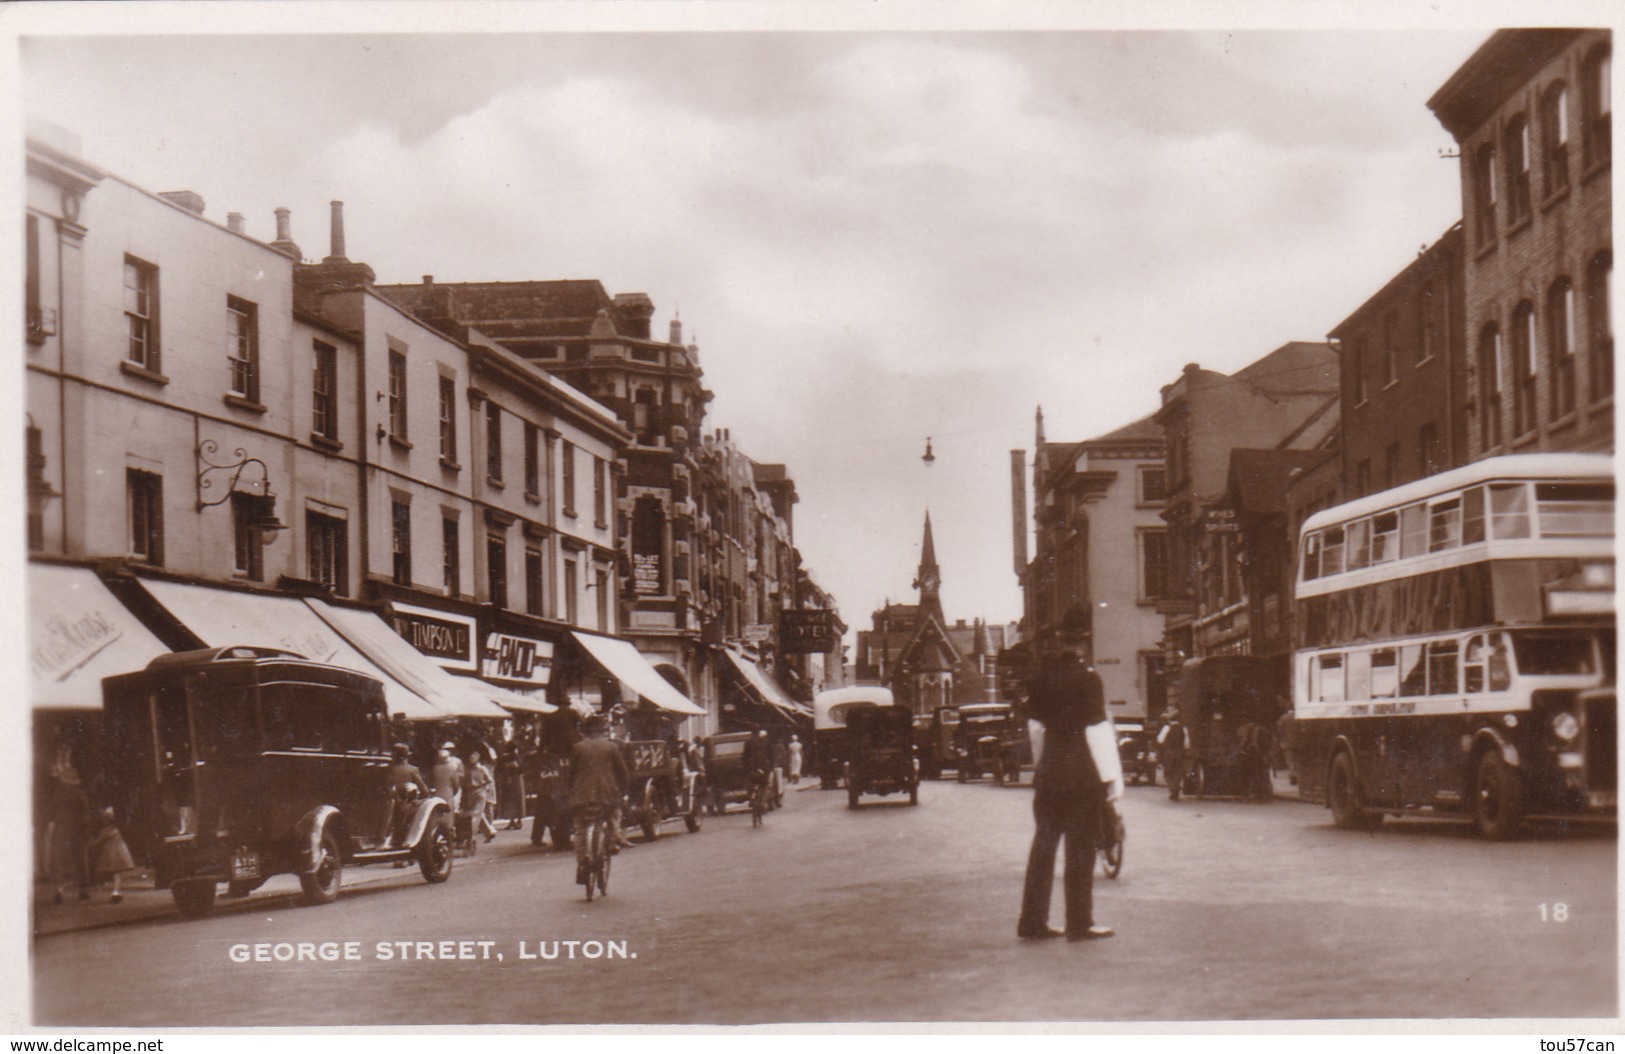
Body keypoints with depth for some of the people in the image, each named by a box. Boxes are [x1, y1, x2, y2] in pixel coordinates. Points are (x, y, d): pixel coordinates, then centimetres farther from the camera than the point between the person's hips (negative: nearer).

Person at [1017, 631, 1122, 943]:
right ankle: (1080, 923, 3)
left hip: (1049, 772, 5)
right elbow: (1098, 730, -13)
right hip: (1084, 775, -5)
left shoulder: (1042, 679, 6)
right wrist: (1113, 777, -8)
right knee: (1080, 847, 0)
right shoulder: (1087, 679, -12)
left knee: (1043, 845, 9)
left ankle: (1033, 921, 10)